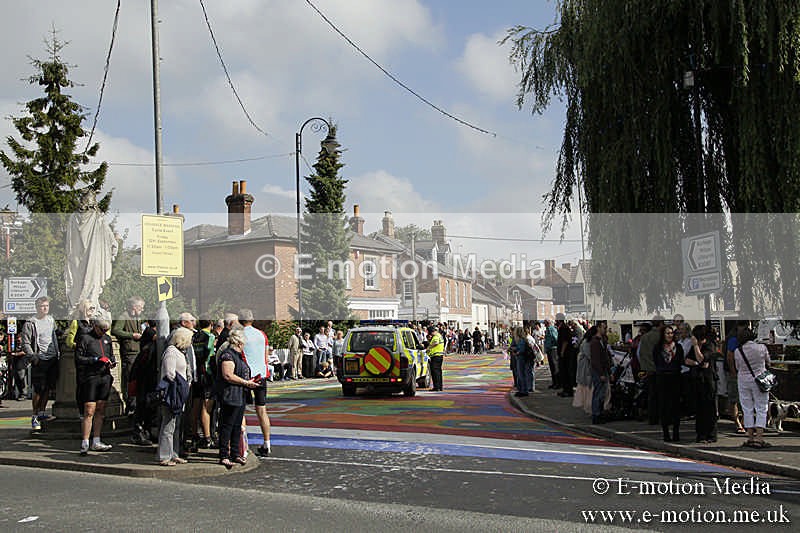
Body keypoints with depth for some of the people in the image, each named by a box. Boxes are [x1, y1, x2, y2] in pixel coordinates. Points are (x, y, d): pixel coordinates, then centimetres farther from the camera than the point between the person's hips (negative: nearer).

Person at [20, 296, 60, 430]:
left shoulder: (51, 320, 13)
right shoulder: (30, 323, -6)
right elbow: (25, 342, -9)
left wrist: (57, 352, 17)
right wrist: (33, 357, -17)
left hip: (53, 359, 6)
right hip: (39, 360, -6)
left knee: (48, 388, 10)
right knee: (39, 389, -5)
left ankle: (41, 413, 21)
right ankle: (34, 416, 4)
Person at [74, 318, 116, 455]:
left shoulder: (107, 338, 17)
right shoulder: (85, 338, -3)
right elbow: (78, 358, -8)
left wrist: (112, 361, 5)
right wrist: (96, 360, -16)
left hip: (105, 377, 6)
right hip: (90, 378, -6)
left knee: (100, 410, 9)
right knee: (89, 411, -9)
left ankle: (96, 442, 16)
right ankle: (84, 444, -5)